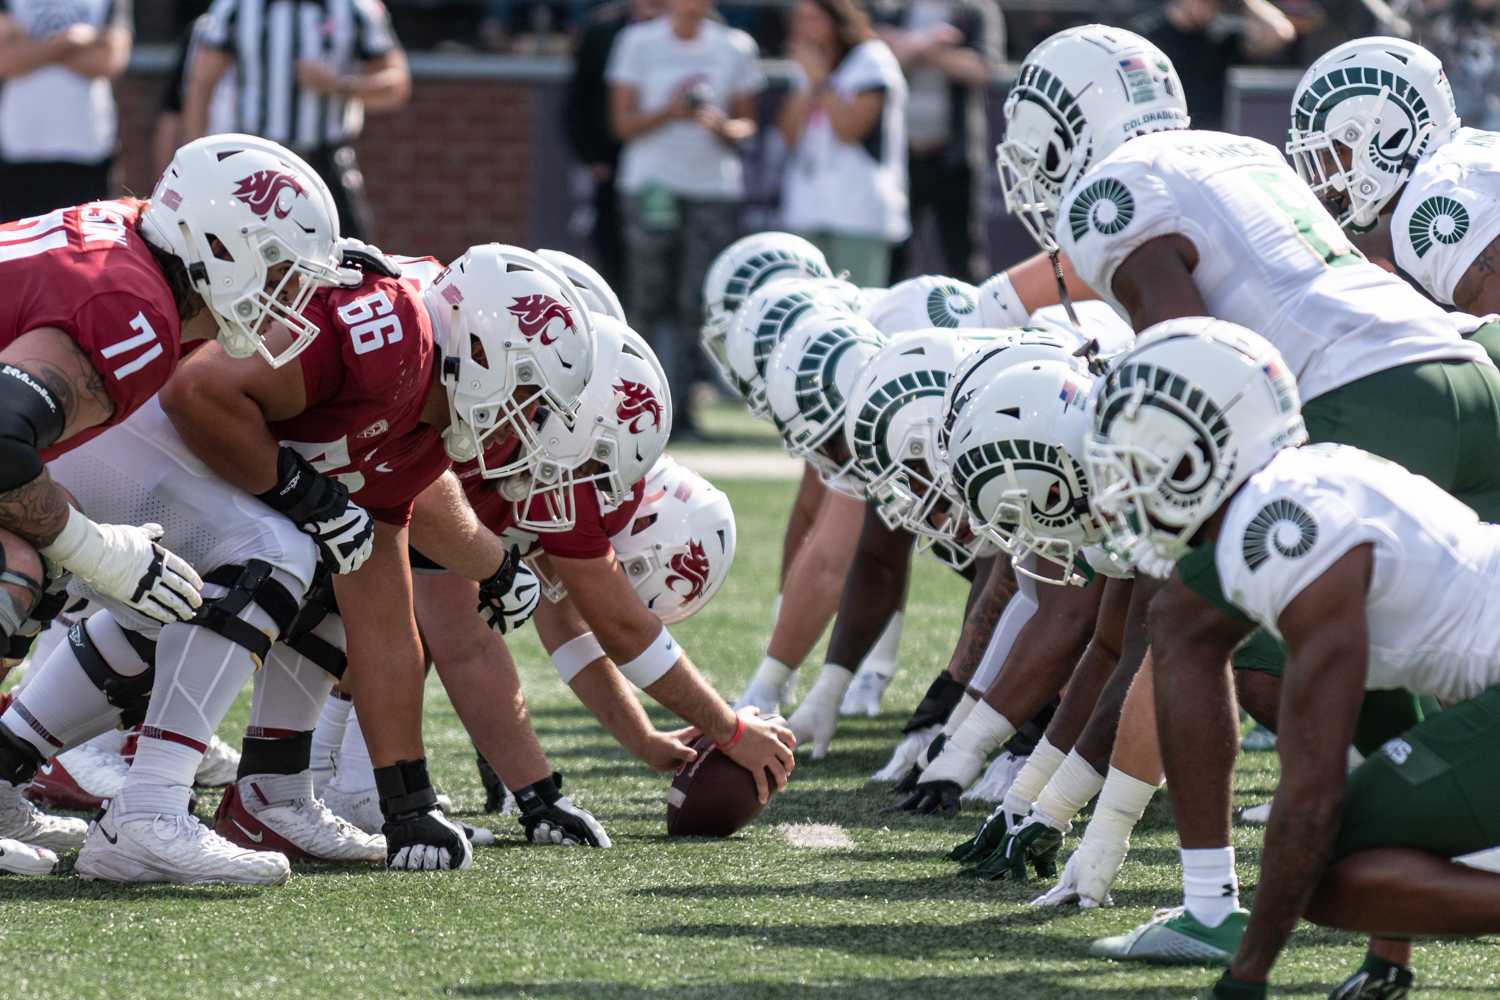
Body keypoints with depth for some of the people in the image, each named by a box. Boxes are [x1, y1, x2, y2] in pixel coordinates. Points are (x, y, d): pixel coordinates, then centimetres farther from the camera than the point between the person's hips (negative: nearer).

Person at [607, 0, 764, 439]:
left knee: (697, 304, -6)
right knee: (651, 299, -6)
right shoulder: (639, 43, 3)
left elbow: (745, 124, 13)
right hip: (653, 183, -1)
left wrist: (723, 127, -10)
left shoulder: (735, 48, 8)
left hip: (716, 186, 1)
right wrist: (669, 113, -15)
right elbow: (623, 123, 2)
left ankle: (679, 407, -1)